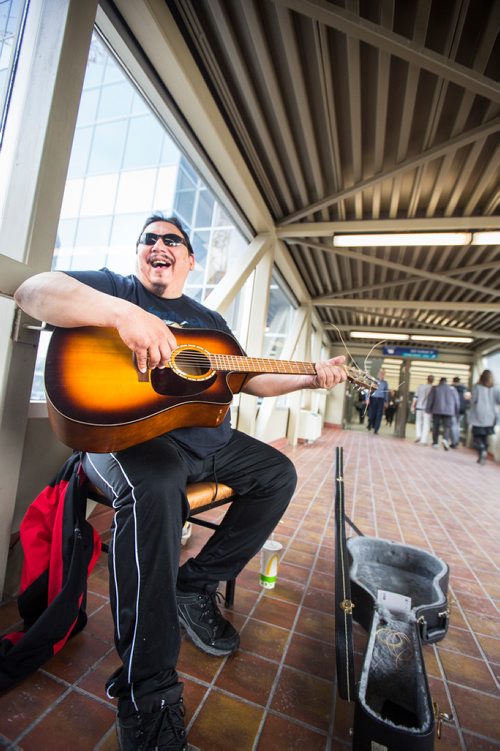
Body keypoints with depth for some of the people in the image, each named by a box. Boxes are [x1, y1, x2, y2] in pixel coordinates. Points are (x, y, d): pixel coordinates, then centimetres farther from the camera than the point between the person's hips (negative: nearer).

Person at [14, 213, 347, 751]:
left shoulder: (210, 321, 21)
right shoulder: (115, 287, 6)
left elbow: (251, 380, 21)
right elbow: (33, 291, -12)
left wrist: (311, 379, 11)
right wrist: (123, 314, -29)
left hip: (207, 438, 7)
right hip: (128, 432, -6)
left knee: (279, 473, 3)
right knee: (155, 486, -36)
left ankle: (197, 585, 6)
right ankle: (147, 701, -18)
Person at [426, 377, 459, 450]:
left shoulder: (435, 388, 3)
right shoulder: (452, 389, 7)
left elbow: (430, 399, 1)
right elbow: (457, 401, 10)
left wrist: (428, 410, 7)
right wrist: (456, 412, 18)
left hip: (437, 410, 0)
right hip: (448, 411, 0)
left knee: (436, 427, 9)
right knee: (447, 427, 1)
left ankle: (435, 443, 13)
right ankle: (445, 439, -24)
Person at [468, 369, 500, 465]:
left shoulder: (477, 387, -7)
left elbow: (473, 400, -8)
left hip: (478, 416, -3)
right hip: (490, 417, 4)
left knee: (477, 436, 4)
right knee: (485, 437, 15)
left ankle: (481, 451, -21)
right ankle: (482, 457, 15)